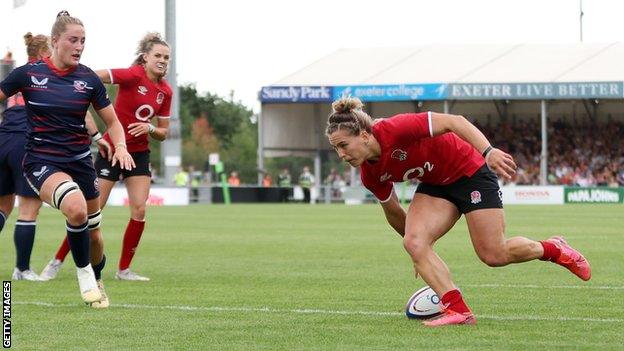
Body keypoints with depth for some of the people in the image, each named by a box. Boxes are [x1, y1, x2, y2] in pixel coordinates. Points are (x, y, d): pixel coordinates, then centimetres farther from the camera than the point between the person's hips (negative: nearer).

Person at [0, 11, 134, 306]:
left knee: (92, 234, 8)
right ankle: (83, 272, -10)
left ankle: (96, 282, 38)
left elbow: (112, 121, 8)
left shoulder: (88, 79, 0)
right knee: (76, 208, -32)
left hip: (79, 161, 4)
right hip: (41, 161, -4)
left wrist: (120, 146, -11)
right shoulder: (28, 74, -6)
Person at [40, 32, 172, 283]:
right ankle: (57, 262, 6)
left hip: (139, 153, 5)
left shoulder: (165, 91, 2)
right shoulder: (133, 76, -16)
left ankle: (124, 269, 4)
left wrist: (150, 129, -12)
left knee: (139, 210, -7)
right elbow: (93, 77, -26)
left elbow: (163, 132, 9)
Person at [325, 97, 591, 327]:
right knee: (414, 242, -18)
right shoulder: (370, 174, -10)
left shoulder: (394, 130, -32)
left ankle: (553, 249, 24)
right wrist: (422, 252, 16)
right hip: (435, 184, 6)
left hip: (469, 170, -6)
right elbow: (393, 211, 7)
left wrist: (488, 152, -44)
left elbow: (454, 121, -31)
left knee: (494, 255, -4)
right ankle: (458, 311, -15)